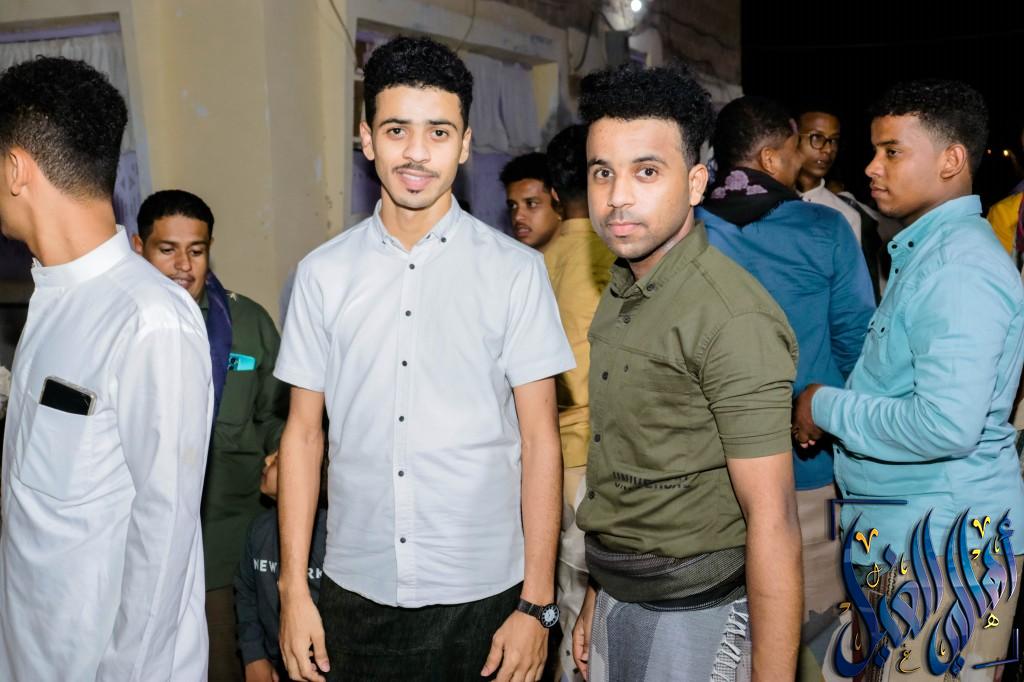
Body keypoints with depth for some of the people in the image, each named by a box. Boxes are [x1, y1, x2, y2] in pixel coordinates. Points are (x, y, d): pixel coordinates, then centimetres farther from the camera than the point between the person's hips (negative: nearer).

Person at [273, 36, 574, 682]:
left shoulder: (516, 271, -4)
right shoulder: (324, 273, 2)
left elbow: (540, 440, -4)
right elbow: (304, 432, 5)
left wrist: (536, 604, -6)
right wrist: (293, 588, 3)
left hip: (481, 598, -1)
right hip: (355, 593, 2)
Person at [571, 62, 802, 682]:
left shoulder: (733, 316, -21)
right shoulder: (620, 295, 5)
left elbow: (772, 521, -22)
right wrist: (598, 596, 13)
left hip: (692, 614, -7)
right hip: (619, 600, 7)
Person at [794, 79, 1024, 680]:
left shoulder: (959, 269, -19)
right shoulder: (927, 252, 14)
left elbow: (948, 425, -29)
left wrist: (828, 408, -16)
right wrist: (833, 411, 8)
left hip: (944, 550, -10)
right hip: (908, 538, 10)